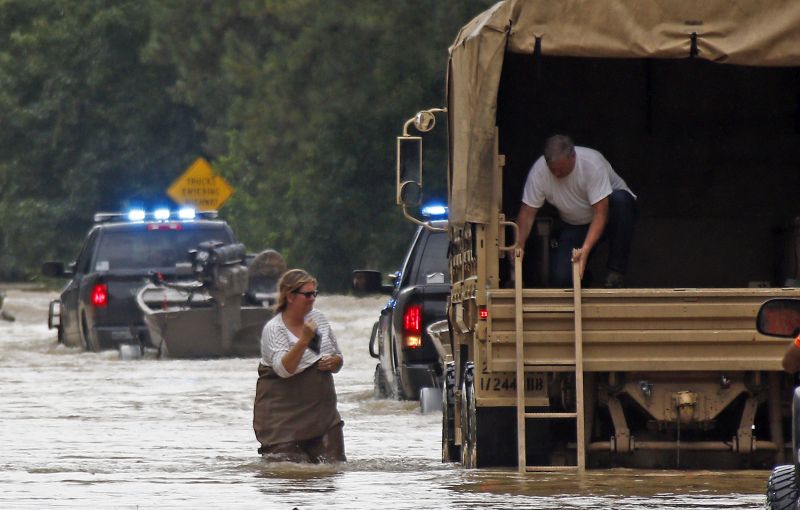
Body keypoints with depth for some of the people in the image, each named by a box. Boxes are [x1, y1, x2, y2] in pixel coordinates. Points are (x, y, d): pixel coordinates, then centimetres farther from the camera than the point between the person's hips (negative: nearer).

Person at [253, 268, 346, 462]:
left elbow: (338, 358, 18)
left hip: (321, 410, 5)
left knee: (333, 462, -2)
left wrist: (334, 362, -5)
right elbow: (284, 369, -24)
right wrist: (304, 340, -32)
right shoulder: (273, 329, -10)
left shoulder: (318, 319, 9)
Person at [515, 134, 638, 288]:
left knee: (621, 199, -38)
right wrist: (518, 246, -32)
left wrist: (585, 250, -44)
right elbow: (527, 213, -15)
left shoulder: (592, 163, -30)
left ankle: (616, 272, -24)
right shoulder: (539, 170, -20)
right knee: (560, 278, -23)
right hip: (575, 226, 2)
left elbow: (600, 213, -32)